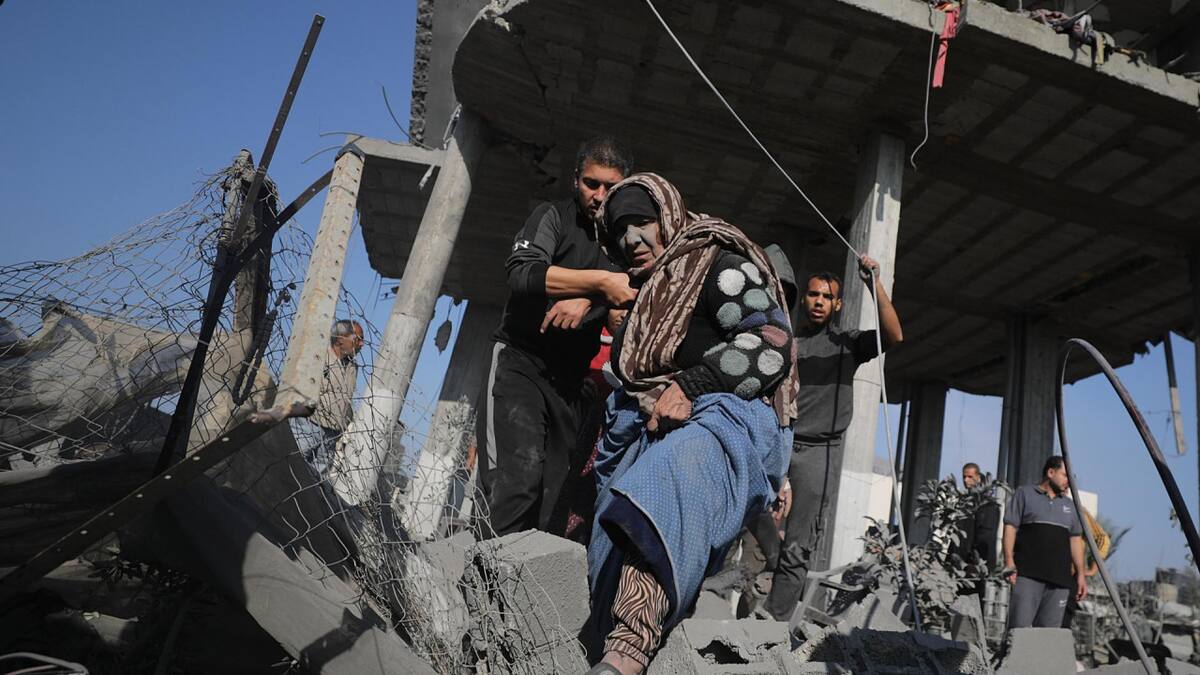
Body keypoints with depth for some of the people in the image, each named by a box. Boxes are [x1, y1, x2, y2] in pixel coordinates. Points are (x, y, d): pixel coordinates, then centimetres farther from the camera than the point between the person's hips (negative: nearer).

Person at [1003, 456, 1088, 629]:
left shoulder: (1070, 504, 24)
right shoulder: (1025, 493, 9)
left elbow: (1075, 539, 21)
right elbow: (1010, 527, 1)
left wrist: (1081, 573, 12)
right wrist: (1009, 562, -8)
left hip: (1060, 576, 5)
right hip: (1028, 574, -4)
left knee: (1049, 630, 1)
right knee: (1020, 625, -12)